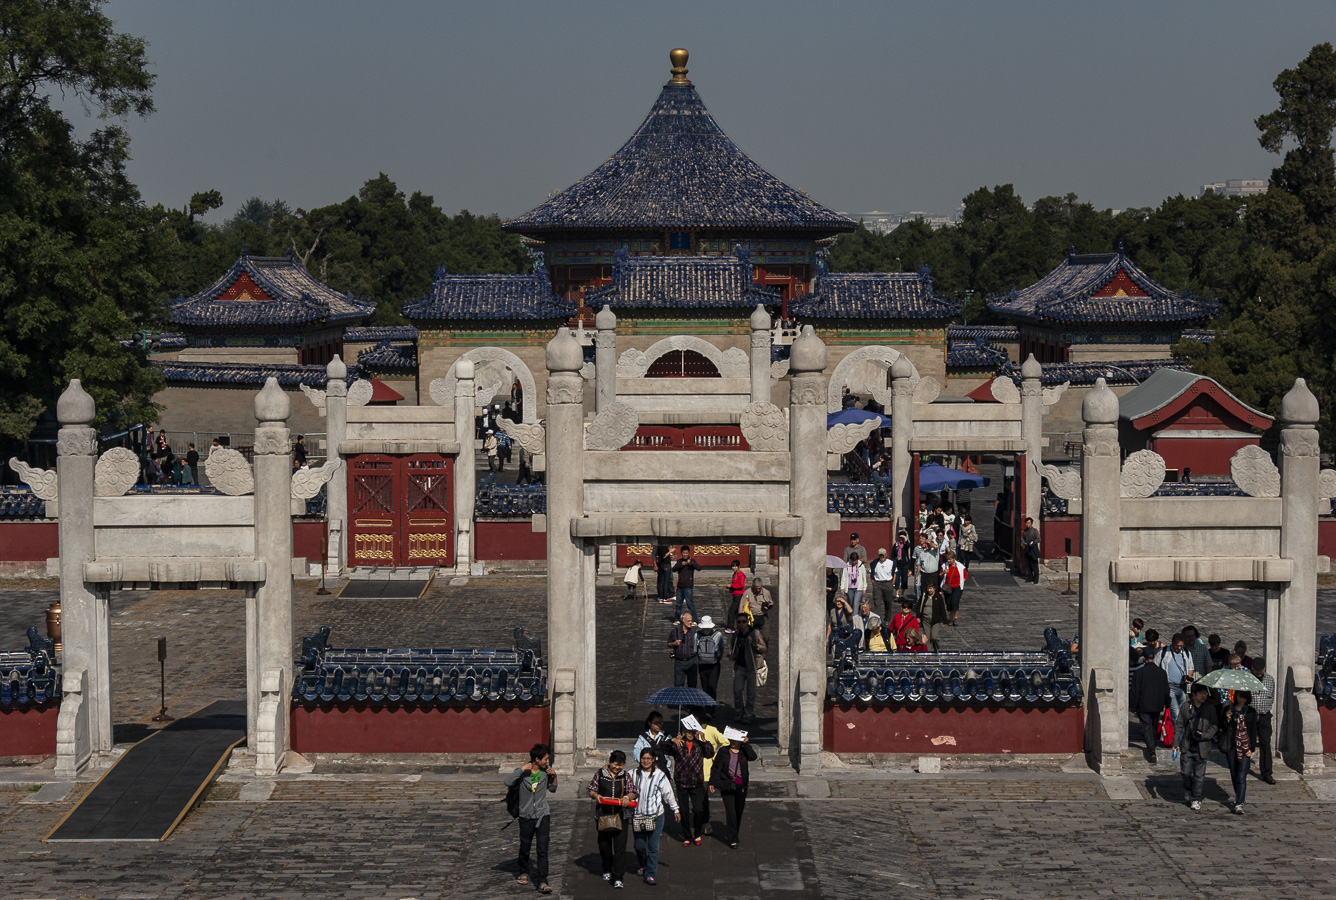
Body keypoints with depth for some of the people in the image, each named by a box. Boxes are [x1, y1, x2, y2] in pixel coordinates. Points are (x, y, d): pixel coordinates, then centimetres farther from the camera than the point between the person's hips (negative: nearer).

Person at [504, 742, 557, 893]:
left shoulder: (546, 770, 0)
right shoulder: (523, 771, -8)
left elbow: (552, 789, 15)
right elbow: (508, 782, -24)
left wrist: (554, 776, -3)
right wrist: (522, 769, -26)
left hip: (542, 815, 0)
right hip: (526, 816, 0)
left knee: (543, 849, -10)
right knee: (524, 847, 14)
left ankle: (542, 883, -13)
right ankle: (524, 873, 40)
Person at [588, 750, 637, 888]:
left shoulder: (625, 775, 5)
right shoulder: (600, 774, 2)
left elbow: (633, 793, 5)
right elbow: (591, 790, 6)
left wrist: (627, 797, -17)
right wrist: (596, 795, -16)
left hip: (621, 815, -1)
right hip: (603, 813, 1)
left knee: (620, 845, -9)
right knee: (604, 844, 12)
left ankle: (618, 878, -8)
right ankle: (607, 870, 36)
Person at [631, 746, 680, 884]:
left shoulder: (659, 775, -3)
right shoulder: (635, 774, 2)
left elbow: (668, 793, 4)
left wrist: (675, 810, 9)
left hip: (655, 815, -2)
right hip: (638, 815, 2)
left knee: (653, 846, -4)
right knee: (639, 845, 7)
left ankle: (650, 874, 2)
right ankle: (643, 865, 35)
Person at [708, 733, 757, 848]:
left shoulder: (744, 751, 3)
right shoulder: (723, 752, 2)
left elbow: (753, 757, -17)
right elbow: (715, 767, 11)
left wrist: (746, 744, -20)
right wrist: (712, 782, 7)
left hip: (741, 786, 2)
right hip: (727, 785, -2)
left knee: (739, 812, 9)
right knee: (730, 812, -11)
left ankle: (733, 837, 25)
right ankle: (733, 840, -12)